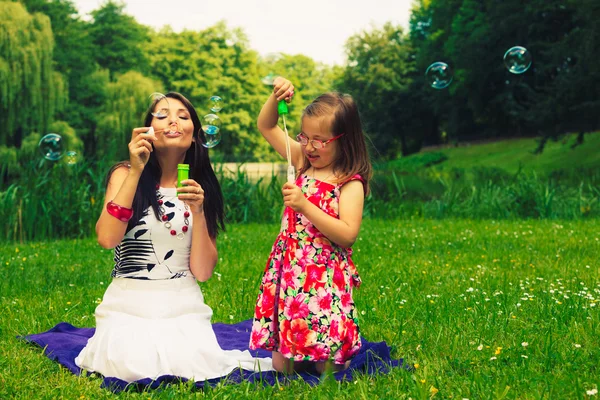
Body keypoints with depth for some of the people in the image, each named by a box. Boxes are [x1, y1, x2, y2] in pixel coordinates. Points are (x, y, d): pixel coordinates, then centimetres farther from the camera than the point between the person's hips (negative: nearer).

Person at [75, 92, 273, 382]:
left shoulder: (202, 186, 6)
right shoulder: (125, 174, 0)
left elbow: (203, 272, -1)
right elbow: (107, 239, -18)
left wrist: (198, 212, -16)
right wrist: (135, 172, -19)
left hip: (183, 305, 2)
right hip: (129, 304, -2)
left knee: (194, 368, -21)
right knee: (131, 369, -25)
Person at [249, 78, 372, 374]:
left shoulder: (350, 183, -9)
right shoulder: (303, 162, 8)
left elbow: (347, 235, -20)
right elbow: (266, 127, 16)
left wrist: (305, 206, -23)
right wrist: (277, 96, -1)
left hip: (326, 279, -5)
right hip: (290, 272, 5)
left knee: (327, 368, -2)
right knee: (282, 366, 3)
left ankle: (344, 353, 28)